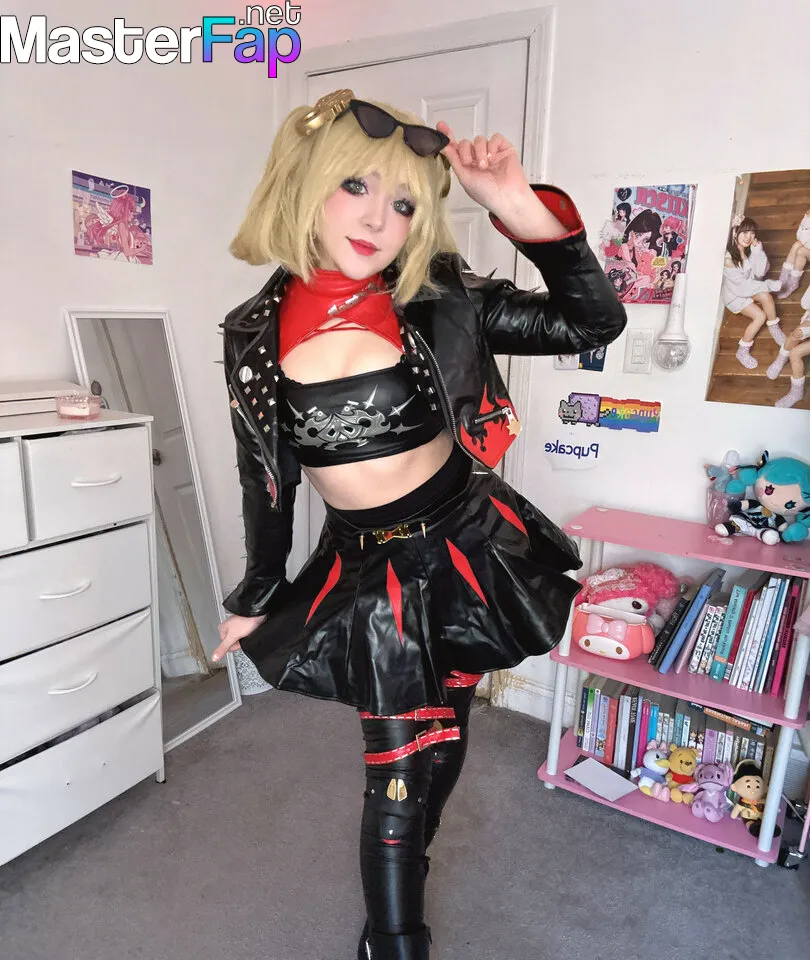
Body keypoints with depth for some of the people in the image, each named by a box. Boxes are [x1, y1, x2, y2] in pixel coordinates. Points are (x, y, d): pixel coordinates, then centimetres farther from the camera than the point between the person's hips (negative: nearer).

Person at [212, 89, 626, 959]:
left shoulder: (441, 301, -9)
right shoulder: (256, 334, -6)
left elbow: (593, 322, -8)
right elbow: (265, 482, 4)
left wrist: (518, 205, -20)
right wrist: (255, 599, 14)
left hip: (467, 551, 1)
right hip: (368, 574, 0)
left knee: (437, 751, 21)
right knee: (401, 770, 7)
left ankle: (397, 870, 56)